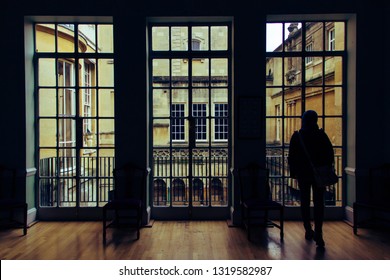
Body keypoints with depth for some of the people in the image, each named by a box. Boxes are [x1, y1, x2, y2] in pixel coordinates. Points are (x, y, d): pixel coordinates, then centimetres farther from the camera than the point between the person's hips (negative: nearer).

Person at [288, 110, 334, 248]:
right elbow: (330, 154, -2)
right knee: (319, 203, 0)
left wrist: (293, 172, 8)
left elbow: (292, 157, 0)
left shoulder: (296, 136, -3)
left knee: (305, 202, 13)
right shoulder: (321, 135, -5)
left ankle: (308, 231, 20)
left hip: (303, 174, 1)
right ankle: (318, 234, -9)